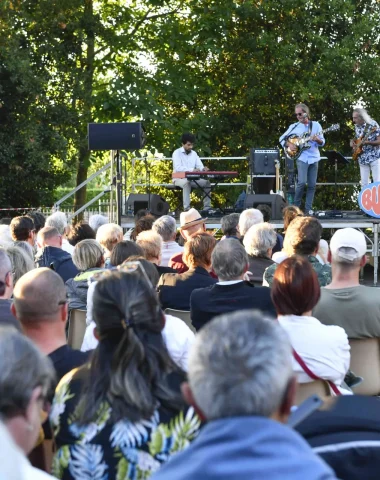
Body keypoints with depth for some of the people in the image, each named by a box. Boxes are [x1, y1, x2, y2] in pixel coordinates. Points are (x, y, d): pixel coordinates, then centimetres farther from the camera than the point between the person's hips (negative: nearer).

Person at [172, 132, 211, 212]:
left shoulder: (194, 153, 12)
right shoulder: (177, 153, -7)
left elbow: (200, 166, 5)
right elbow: (178, 168, -22)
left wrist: (203, 168, -21)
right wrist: (192, 170, -36)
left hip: (192, 178, 6)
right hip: (179, 178, -6)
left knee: (206, 182, -14)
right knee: (187, 183, -38)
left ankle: (207, 208, -14)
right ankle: (186, 208, -42)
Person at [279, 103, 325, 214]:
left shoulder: (316, 125, 6)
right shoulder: (294, 126, 6)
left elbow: (322, 142, 4)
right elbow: (282, 138, 11)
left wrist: (317, 140, -18)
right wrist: (289, 145, -7)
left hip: (314, 158, 2)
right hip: (301, 157, -2)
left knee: (312, 184, 0)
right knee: (302, 182, -16)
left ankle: (308, 208, 6)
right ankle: (296, 206, 0)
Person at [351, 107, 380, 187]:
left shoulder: (373, 124, -13)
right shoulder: (357, 126, 6)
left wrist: (367, 142, -28)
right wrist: (353, 142, 2)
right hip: (362, 159, 6)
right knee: (364, 184, 4)